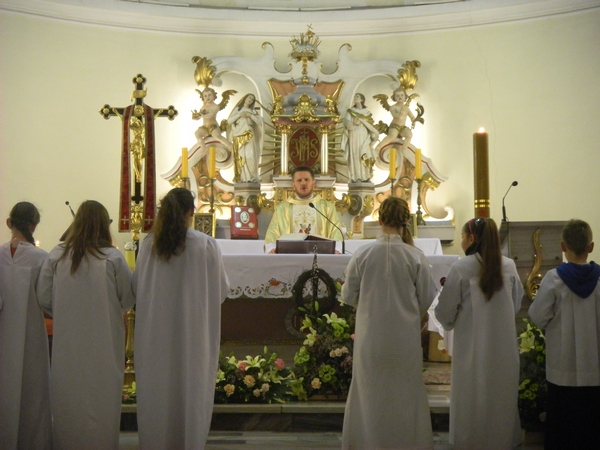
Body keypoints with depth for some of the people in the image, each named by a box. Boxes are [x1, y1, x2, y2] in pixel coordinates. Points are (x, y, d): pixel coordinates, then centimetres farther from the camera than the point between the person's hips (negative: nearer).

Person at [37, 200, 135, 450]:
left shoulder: (56, 255, -6)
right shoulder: (113, 258, -11)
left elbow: (43, 298, 0)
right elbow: (128, 299, -4)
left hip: (66, 339, 2)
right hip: (104, 341, -2)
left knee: (68, 396, 14)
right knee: (100, 397, 9)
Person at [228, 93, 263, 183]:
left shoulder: (252, 111, 15)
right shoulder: (237, 109, 14)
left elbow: (260, 121, 2)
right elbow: (229, 120, 3)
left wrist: (250, 115, -6)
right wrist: (239, 115, -5)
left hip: (249, 137, 0)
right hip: (238, 137, 0)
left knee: (250, 156, -12)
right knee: (240, 157, -6)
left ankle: (252, 177, -8)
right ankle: (243, 177, -6)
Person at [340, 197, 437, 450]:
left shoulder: (362, 254, -10)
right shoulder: (415, 256, -11)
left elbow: (348, 296, -1)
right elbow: (427, 299, -3)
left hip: (371, 336, 1)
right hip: (405, 336, 0)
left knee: (371, 391, 14)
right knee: (405, 391, 14)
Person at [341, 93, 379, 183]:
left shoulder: (366, 112, 7)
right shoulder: (350, 111, 4)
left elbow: (369, 124, 4)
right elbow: (347, 123, -6)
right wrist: (353, 123, -25)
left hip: (363, 136, 1)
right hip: (353, 136, -1)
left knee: (364, 156, -5)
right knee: (354, 156, -4)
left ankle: (365, 176, -3)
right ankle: (354, 177, -2)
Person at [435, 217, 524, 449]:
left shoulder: (460, 268, -13)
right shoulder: (509, 266, -1)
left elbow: (445, 311, -7)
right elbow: (517, 304, 12)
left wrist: (450, 323, 14)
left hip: (472, 344, -3)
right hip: (503, 344, 4)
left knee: (472, 398, 10)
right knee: (501, 396, 15)